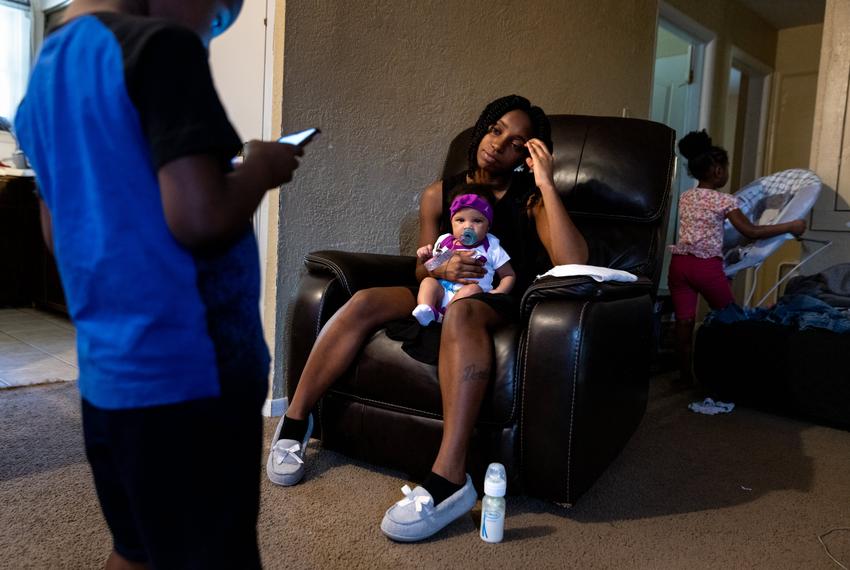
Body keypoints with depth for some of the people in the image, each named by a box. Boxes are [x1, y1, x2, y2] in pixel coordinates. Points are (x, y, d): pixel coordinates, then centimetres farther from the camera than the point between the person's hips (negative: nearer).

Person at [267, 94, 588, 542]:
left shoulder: (531, 199, 3)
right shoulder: (440, 193, 12)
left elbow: (573, 263, -14)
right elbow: (422, 268, 13)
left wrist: (547, 184, -15)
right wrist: (442, 269, -11)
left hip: (500, 306, -3)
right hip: (439, 292, 4)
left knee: (462, 310, -39)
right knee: (365, 301, -23)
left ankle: (449, 479, -46)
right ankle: (295, 421, -13)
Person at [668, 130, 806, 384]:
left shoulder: (685, 197, 10)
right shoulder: (723, 200, -7)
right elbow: (751, 232, -9)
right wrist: (791, 226, -1)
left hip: (680, 263, 5)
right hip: (707, 266, -5)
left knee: (684, 321, 5)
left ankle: (686, 375, 11)